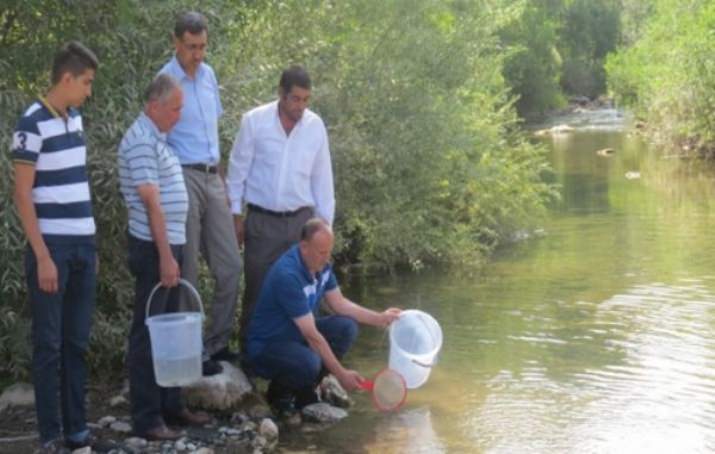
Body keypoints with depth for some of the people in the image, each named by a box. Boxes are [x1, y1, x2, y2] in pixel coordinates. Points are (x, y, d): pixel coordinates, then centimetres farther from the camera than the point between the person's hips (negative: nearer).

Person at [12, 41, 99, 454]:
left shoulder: (75, 118, 11)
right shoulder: (33, 123, -11)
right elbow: (23, 195, -12)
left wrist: (91, 245, 16)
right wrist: (42, 255, -16)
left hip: (83, 246, 7)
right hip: (53, 248, -7)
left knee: (77, 342, 10)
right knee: (50, 344, 0)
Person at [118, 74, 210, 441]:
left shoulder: (156, 138, 14)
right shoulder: (141, 142, -16)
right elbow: (151, 203, -21)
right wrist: (165, 256, -22)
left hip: (169, 244, 10)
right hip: (153, 248, -10)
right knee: (148, 332, -4)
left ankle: (170, 405, 24)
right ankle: (146, 419, 0)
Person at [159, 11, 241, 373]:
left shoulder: (208, 75, 11)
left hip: (212, 178, 7)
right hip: (184, 179, -7)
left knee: (230, 266, 7)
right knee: (187, 275, 0)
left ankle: (217, 343, 19)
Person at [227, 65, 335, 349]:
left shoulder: (315, 126, 0)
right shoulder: (254, 121, -7)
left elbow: (322, 178, 7)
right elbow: (238, 170, 1)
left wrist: (324, 222, 8)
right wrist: (236, 215, 1)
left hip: (301, 220, 2)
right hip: (261, 221, -2)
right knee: (257, 289, 3)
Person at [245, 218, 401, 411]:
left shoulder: (321, 264, -3)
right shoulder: (288, 275, -30)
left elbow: (339, 303, 10)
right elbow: (311, 335, -28)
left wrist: (379, 318, -1)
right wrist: (341, 374, -24)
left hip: (297, 334, 9)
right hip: (267, 345, -9)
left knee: (346, 328, -9)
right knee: (309, 363, -36)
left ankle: (304, 390, 3)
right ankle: (279, 392, -2)